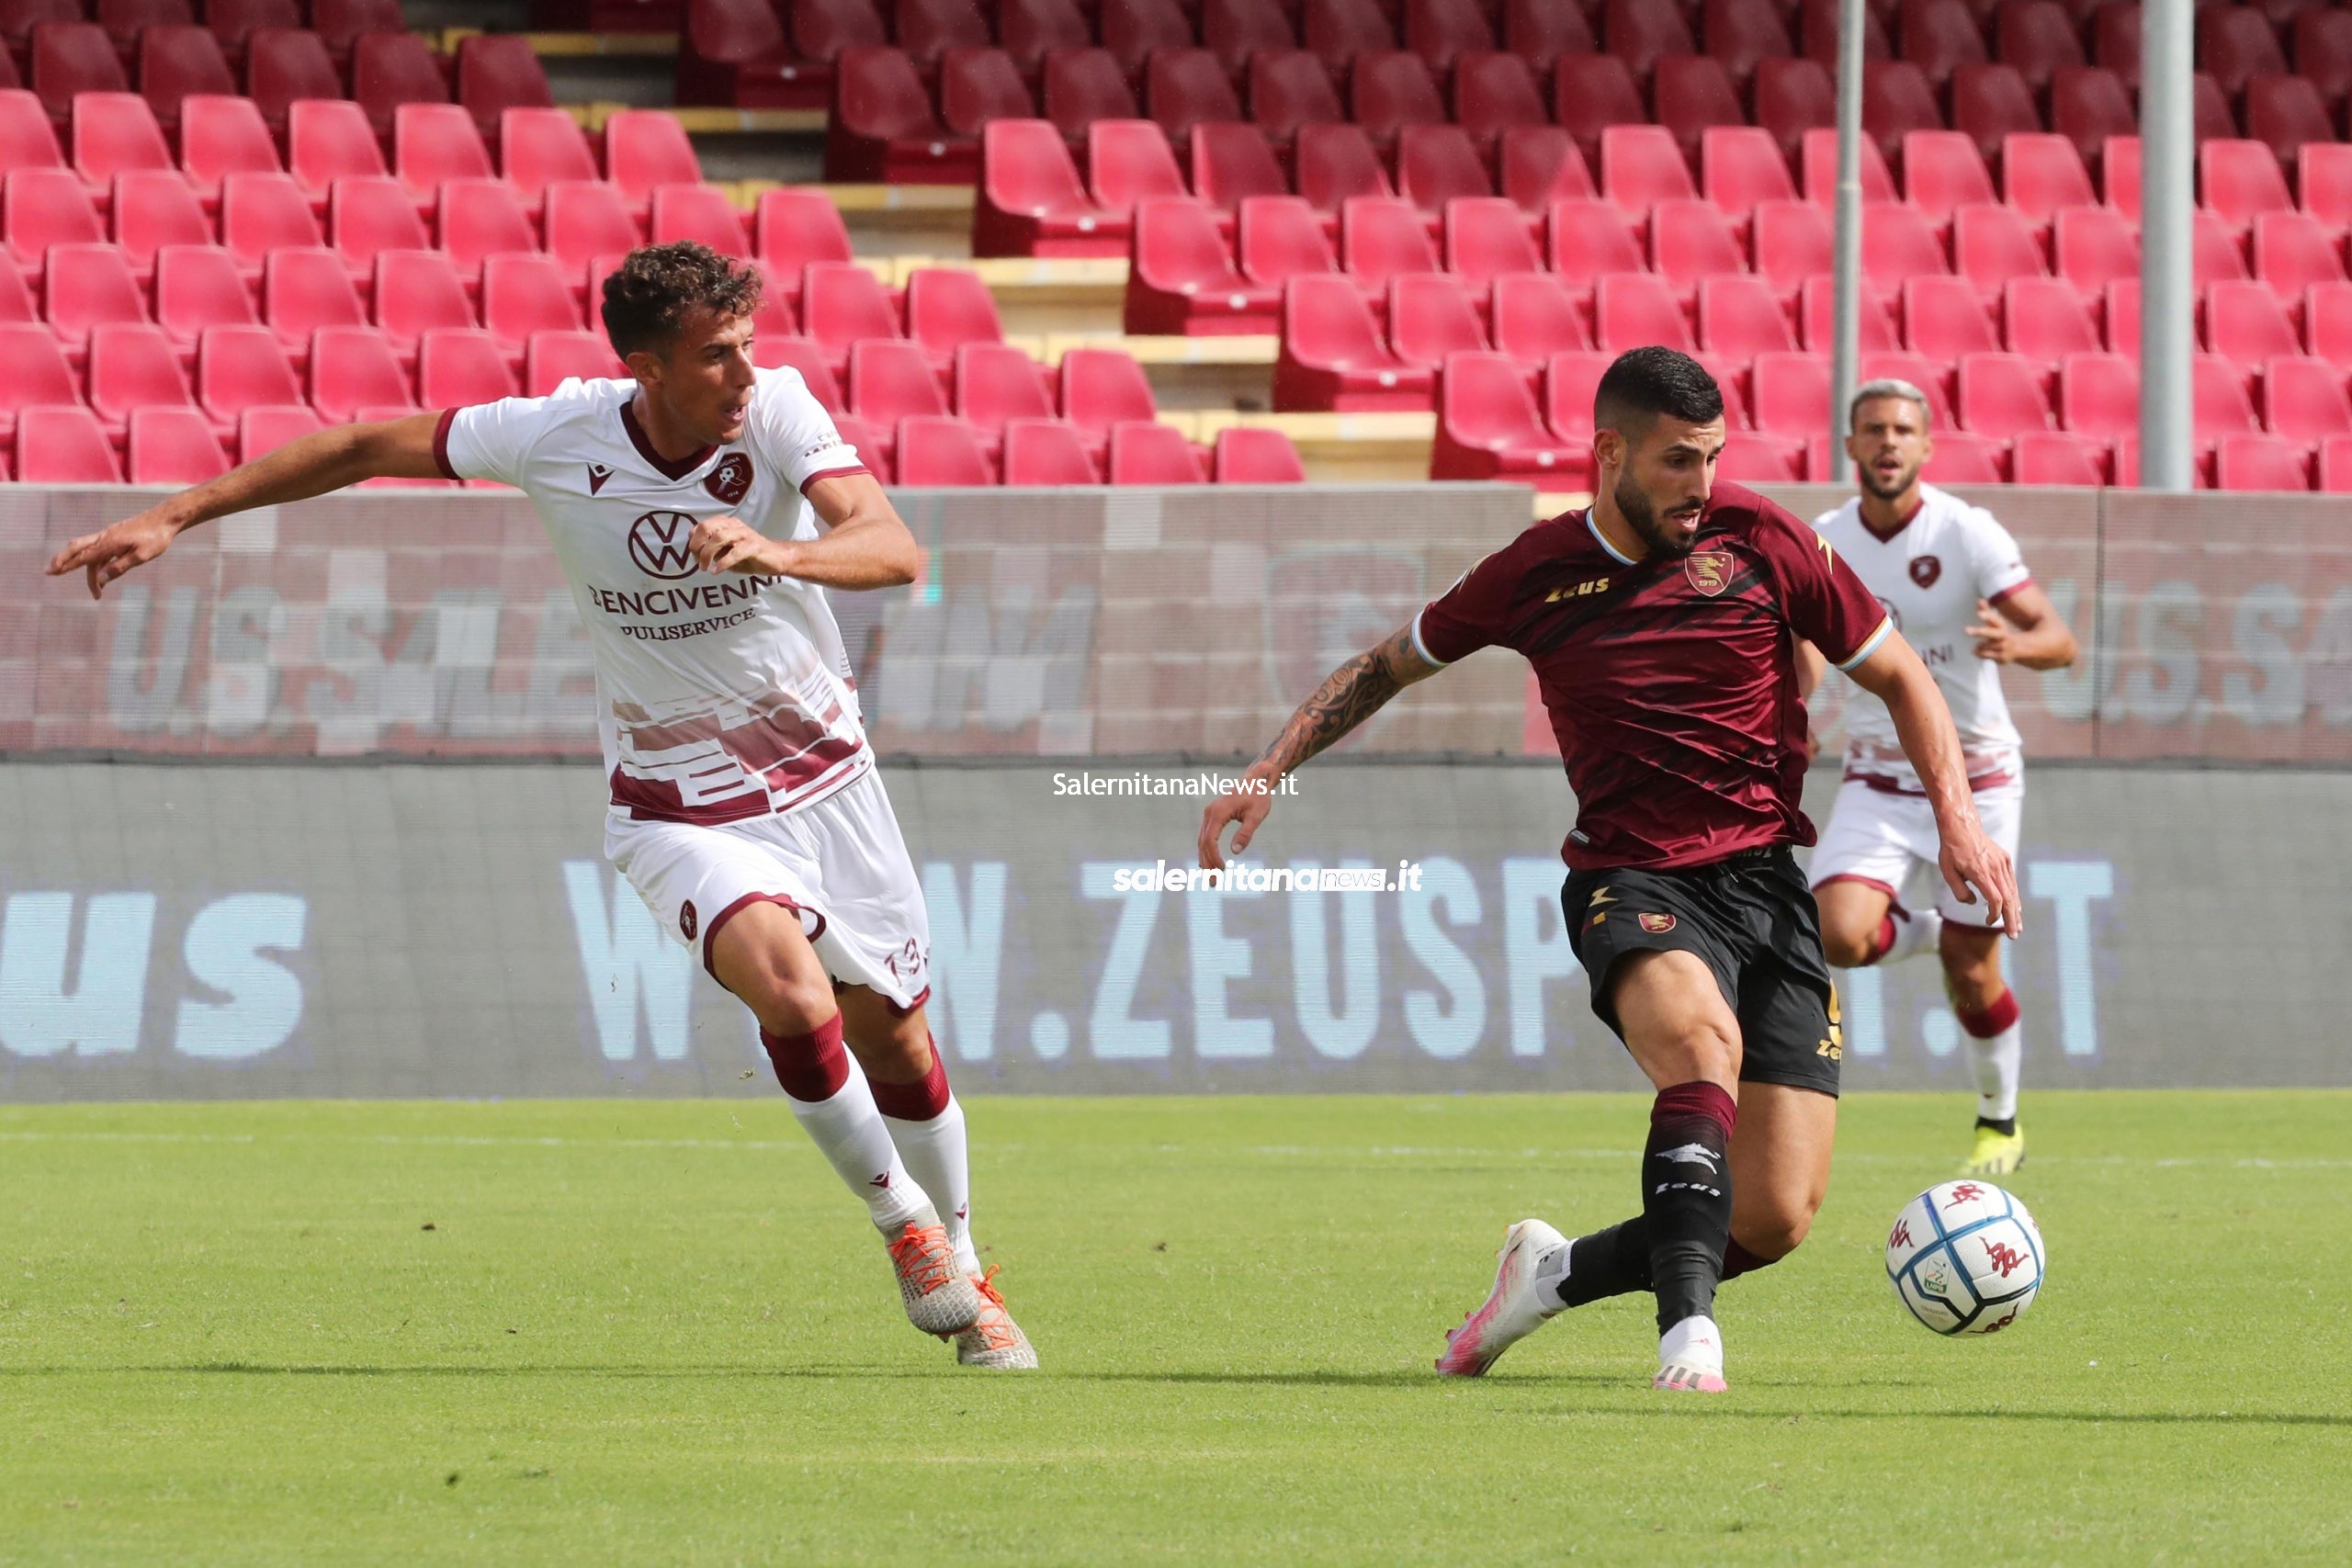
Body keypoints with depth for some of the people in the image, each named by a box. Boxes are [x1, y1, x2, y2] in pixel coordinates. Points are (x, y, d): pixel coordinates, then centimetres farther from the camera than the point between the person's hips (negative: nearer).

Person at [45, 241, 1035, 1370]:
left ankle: (959, 1272, 35)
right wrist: (176, 516, -2)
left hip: (825, 777, 2)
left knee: (893, 1036, 10)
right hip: (677, 809, -2)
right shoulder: (554, 438, -16)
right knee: (792, 992, -27)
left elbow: (893, 549, -30)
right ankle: (898, 1217, -4)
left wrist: (773, 551, -50)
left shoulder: (778, 412, -16)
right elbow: (367, 449, -3)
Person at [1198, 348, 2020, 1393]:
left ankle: (1556, 1271, 16)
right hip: (1632, 882, -2)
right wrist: (1269, 773, 10)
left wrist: (1957, 817, -3)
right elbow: (1390, 665, 18)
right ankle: (1688, 1332, -42)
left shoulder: (1759, 541, 0)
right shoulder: (1535, 575, 0)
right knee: (1704, 1041, -38)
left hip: (1766, 880, 2)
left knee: (1773, 1221, -9)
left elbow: (1898, 678, 10)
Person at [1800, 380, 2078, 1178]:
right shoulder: (1824, 543, -3)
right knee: (1841, 936, -21)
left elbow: (2059, 641, -18)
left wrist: (2016, 643, -40)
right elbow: (1807, 646, 14)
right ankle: (1926, 931, 14)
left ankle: (2000, 1119, 26)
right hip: (1878, 778, 2)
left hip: (1977, 776, -2)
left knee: (1971, 971, 1)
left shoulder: (1966, 534, -14)